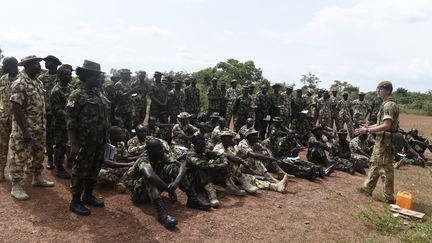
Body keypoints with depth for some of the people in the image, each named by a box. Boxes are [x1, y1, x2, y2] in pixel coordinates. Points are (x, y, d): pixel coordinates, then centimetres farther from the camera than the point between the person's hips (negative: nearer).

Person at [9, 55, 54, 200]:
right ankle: (16, 186, 14)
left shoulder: (38, 82, 8)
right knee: (19, 157, 3)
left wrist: (43, 125, 14)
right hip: (23, 130, -8)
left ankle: (37, 178, 34)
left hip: (39, 129, 8)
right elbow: (17, 110, -20)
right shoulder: (19, 84, -17)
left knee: (38, 155, 18)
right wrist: (25, 132, -21)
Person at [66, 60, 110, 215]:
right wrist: (74, 144, -19)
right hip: (85, 143, -7)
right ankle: (75, 202, 18)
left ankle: (88, 196, 33)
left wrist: (106, 139, 16)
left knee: (94, 170, 17)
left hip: (100, 143, 7)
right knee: (81, 172, 4)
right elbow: (70, 122, -15)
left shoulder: (99, 95, 11)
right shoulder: (77, 96, -12)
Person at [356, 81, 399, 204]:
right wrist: (368, 127, 12)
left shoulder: (389, 105, -18)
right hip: (380, 140, 10)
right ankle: (367, 189, 28)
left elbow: (386, 126, -25)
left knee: (386, 169, -2)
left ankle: (389, 197, 9)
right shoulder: (386, 104, 13)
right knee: (374, 164, 17)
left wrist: (367, 130, -22)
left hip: (385, 141, -10)